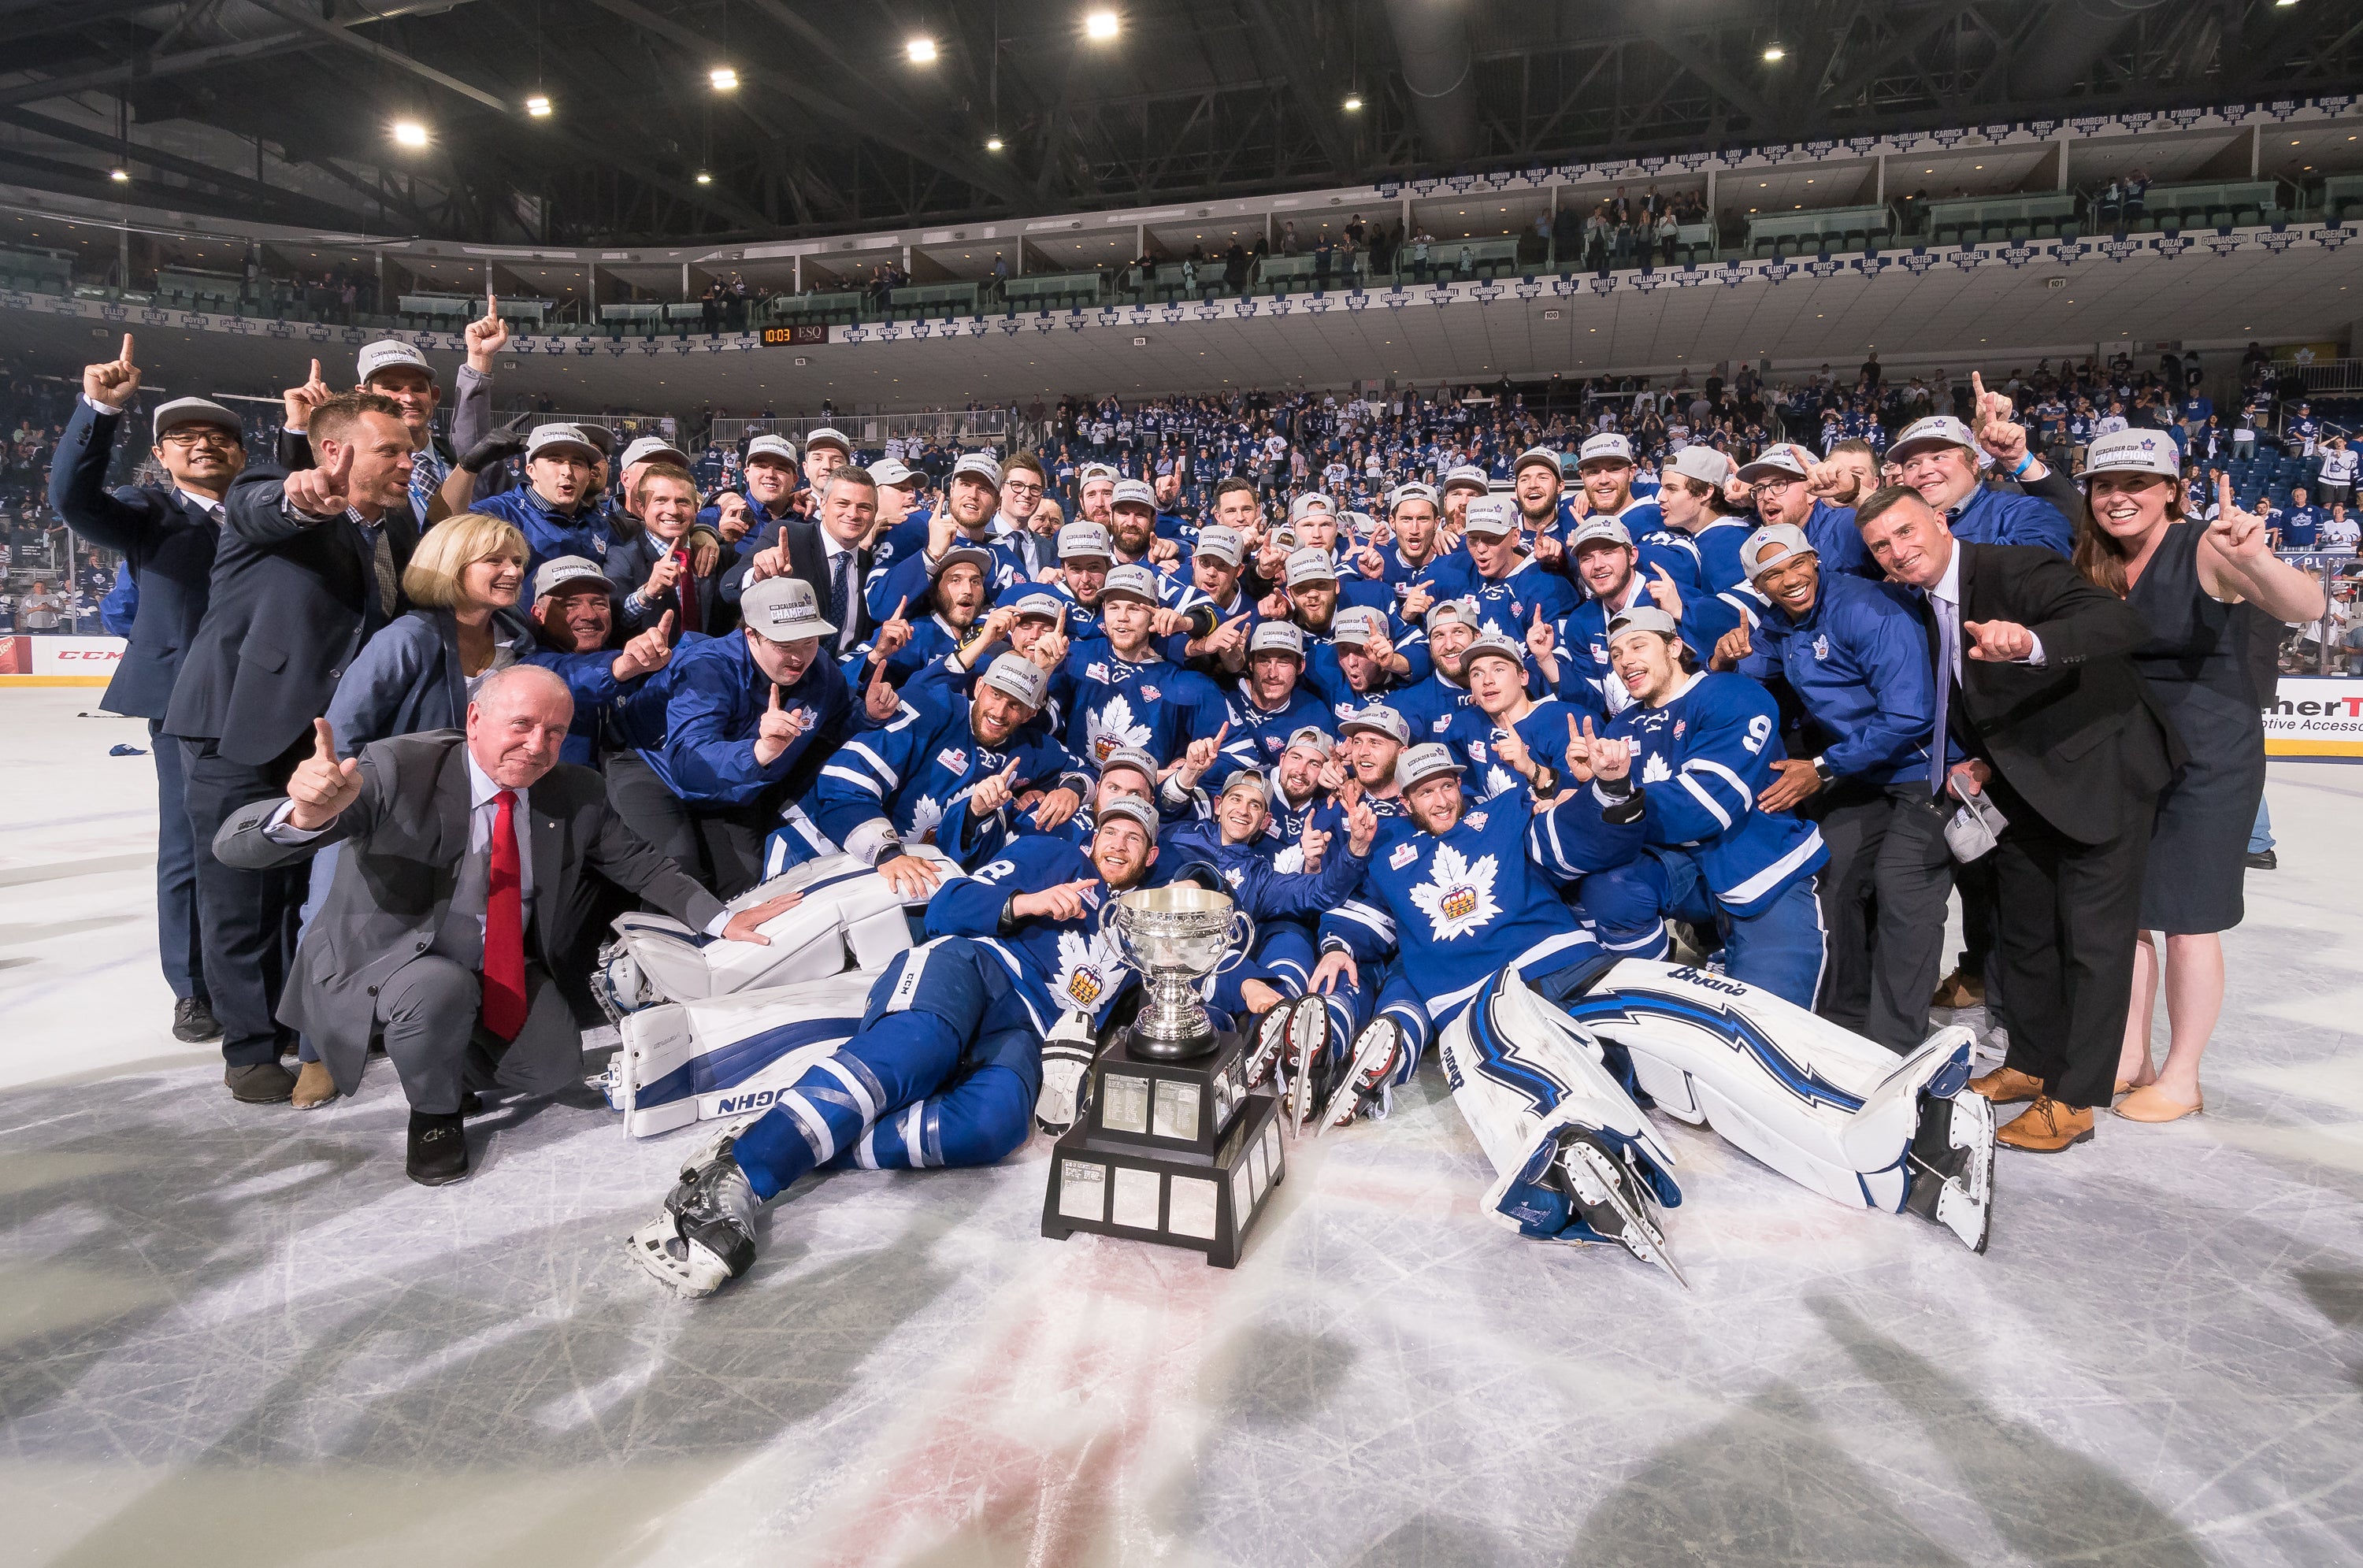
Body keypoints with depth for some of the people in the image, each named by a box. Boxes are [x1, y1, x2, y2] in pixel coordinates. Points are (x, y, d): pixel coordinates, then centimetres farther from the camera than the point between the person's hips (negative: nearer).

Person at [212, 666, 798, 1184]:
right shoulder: (397, 770, -26)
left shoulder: (576, 793, -10)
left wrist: (722, 920, -10)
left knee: (556, 1072, -7)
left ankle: (453, 1058, 27)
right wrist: (307, 815, -58)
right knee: (441, 989, -35)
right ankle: (433, 1114, -1)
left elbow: (638, 864, 3)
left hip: (505, 971, 5)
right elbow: (234, 846, -33)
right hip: (387, 965, -5)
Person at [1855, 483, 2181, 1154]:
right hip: (2024, 784, 8)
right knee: (2023, 931, 18)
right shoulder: (1924, 605, 3)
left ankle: (2072, 1099, 11)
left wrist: (2032, 641, -54)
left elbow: (2125, 623, -37)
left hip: (2098, 770, -8)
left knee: (2093, 939, 0)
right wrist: (1967, 762, 0)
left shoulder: (2017, 569, -21)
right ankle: (2032, 1063, 35)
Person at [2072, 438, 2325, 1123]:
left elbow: (2306, 608, -28)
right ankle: (2130, 1057, 28)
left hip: (2208, 757, -5)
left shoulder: (2206, 549, -16)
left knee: (2187, 923, 3)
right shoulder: (2093, 563, 1)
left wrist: (2255, 559, -49)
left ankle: (2181, 1078, 18)